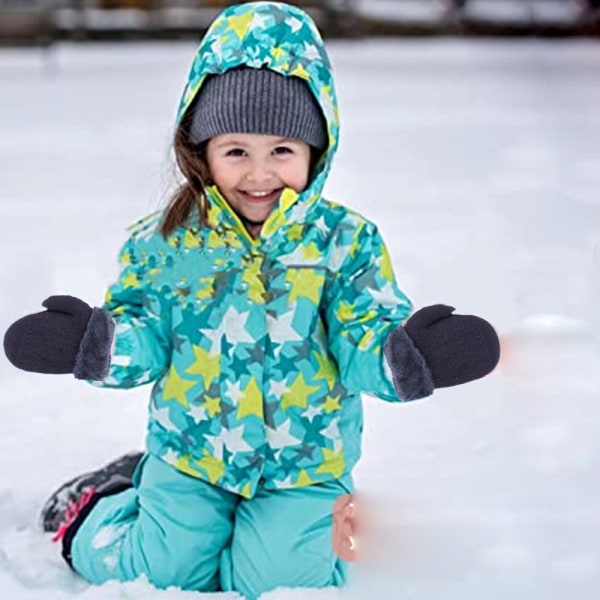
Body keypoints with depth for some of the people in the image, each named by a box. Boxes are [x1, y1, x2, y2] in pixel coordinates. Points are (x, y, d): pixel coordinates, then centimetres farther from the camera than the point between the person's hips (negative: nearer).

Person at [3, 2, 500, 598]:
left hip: (305, 463, 0)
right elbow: (144, 336, -4)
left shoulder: (345, 241, -9)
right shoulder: (163, 243, -7)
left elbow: (365, 343, -13)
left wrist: (402, 354, -35)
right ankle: (93, 510, 32)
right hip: (190, 454, 1)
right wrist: (96, 344, -25)